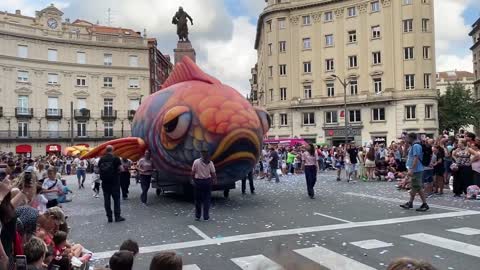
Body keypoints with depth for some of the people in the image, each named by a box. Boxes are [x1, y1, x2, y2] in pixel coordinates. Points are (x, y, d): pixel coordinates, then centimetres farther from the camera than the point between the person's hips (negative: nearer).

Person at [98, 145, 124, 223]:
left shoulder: (101, 159, 2)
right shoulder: (116, 158, -9)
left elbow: (98, 170, 7)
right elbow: (120, 168, -9)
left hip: (105, 182, 3)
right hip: (114, 182, -3)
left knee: (107, 199, 7)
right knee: (116, 199, 5)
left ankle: (109, 217, 10)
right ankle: (117, 216, 5)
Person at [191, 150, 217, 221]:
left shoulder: (196, 162, -7)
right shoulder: (210, 163, -8)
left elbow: (192, 173, -3)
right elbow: (213, 174, -6)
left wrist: (193, 180, 13)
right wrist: (214, 180, 11)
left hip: (198, 181, 1)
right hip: (207, 182, 0)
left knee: (198, 199, 12)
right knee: (206, 200, 8)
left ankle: (197, 216, 19)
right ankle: (206, 217, 8)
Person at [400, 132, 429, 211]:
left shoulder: (416, 146, -16)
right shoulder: (413, 146, 17)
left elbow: (416, 158, -24)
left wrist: (411, 170, -27)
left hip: (416, 170, -11)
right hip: (414, 170, 11)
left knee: (418, 188, -7)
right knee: (414, 187, 15)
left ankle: (425, 204, -1)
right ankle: (410, 203, 24)